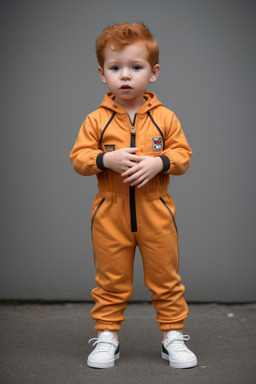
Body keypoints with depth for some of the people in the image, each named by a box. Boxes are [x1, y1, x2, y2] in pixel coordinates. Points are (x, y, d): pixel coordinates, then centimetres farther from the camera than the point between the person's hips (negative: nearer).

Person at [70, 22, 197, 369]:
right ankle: (107, 335, 25)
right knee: (111, 279, 10)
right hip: (110, 213, 0)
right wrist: (107, 159, -21)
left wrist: (157, 162, -18)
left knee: (165, 277, 10)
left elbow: (183, 154, 0)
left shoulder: (164, 118, 0)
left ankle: (173, 335, 25)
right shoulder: (96, 120, -2)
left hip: (156, 211, 0)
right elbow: (78, 157, -4)